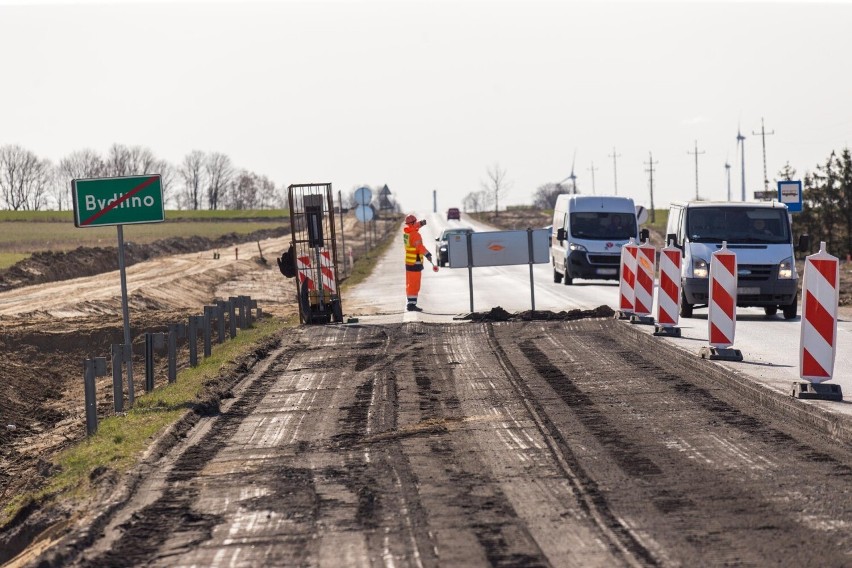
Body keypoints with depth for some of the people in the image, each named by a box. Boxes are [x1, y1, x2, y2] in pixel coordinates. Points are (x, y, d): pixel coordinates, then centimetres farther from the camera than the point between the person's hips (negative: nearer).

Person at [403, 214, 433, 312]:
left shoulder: (406, 231, 6)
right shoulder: (415, 234, -20)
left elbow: (413, 227, 28)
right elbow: (419, 246, -33)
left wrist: (420, 223, 11)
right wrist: (427, 254, -43)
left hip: (408, 262, 9)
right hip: (415, 263, -9)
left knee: (409, 283, 17)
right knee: (414, 284, -8)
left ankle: (410, 303, 26)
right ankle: (412, 304, -10)